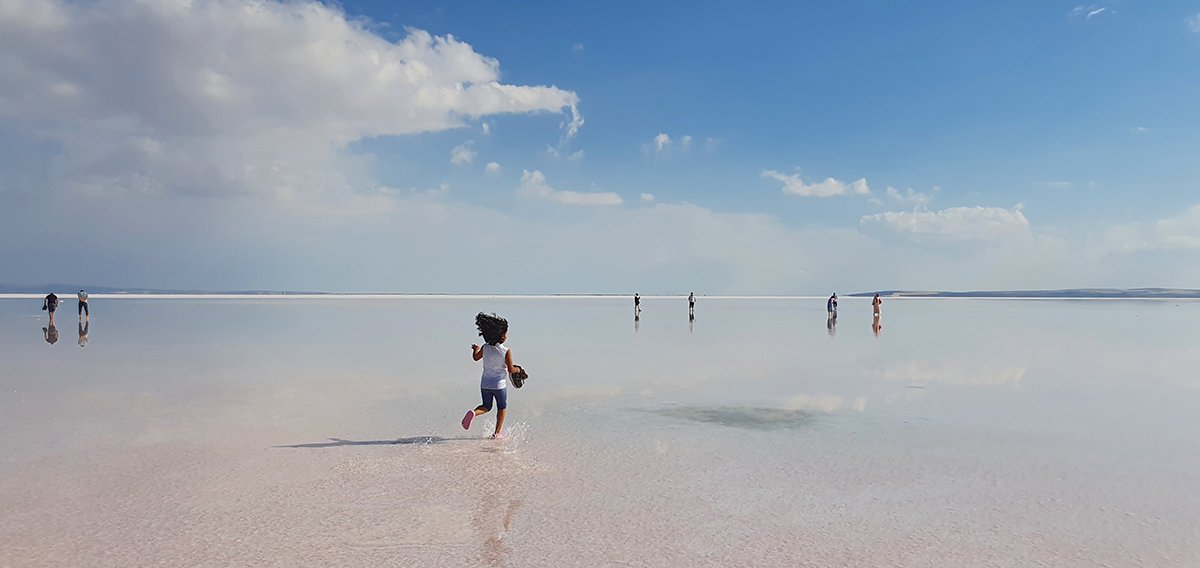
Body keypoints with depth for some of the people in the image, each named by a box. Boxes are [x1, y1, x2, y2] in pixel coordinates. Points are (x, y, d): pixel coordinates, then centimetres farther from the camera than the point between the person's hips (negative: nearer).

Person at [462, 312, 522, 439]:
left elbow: (476, 357, 13)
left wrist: (475, 349, 33)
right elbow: (511, 369, -14)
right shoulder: (507, 351, -17)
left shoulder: (485, 348, -5)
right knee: (502, 408, 16)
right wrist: (517, 369, 8)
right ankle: (497, 433, 17)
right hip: (499, 385, -4)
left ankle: (473, 412, -10)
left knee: (486, 407, 20)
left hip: (485, 385, 4)